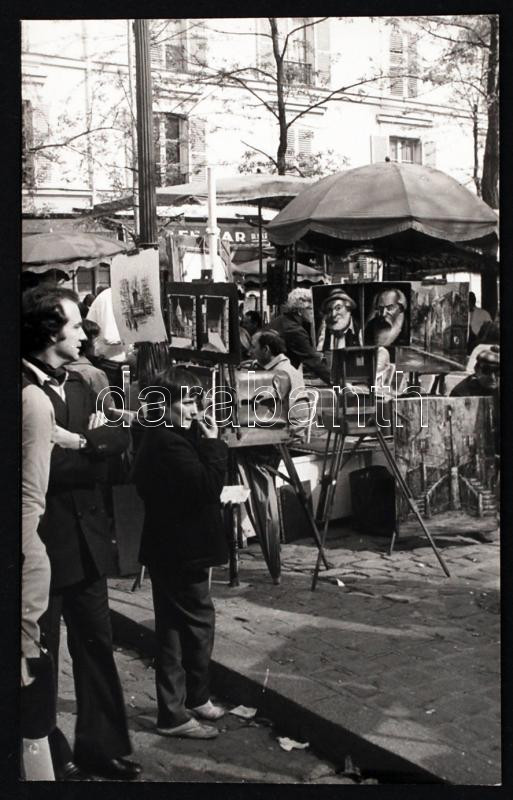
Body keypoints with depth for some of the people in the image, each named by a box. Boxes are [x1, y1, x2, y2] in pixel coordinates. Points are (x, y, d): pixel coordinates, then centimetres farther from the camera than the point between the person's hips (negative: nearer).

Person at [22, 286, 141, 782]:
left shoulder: (77, 384, 11)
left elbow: (118, 438, 1)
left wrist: (80, 443, -15)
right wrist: (92, 449, -15)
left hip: (84, 539, 8)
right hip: (41, 544, -8)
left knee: (96, 643, 16)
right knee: (41, 655, 9)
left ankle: (101, 746, 30)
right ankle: (48, 759, 24)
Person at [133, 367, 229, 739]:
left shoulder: (160, 438, 12)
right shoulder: (169, 443, -20)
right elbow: (207, 486, -24)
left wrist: (204, 443, 6)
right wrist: (213, 443, -17)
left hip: (171, 547, 11)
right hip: (182, 549, -11)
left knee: (176, 627, 15)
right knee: (197, 622, 1)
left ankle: (175, 707, 25)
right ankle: (191, 702, 12)